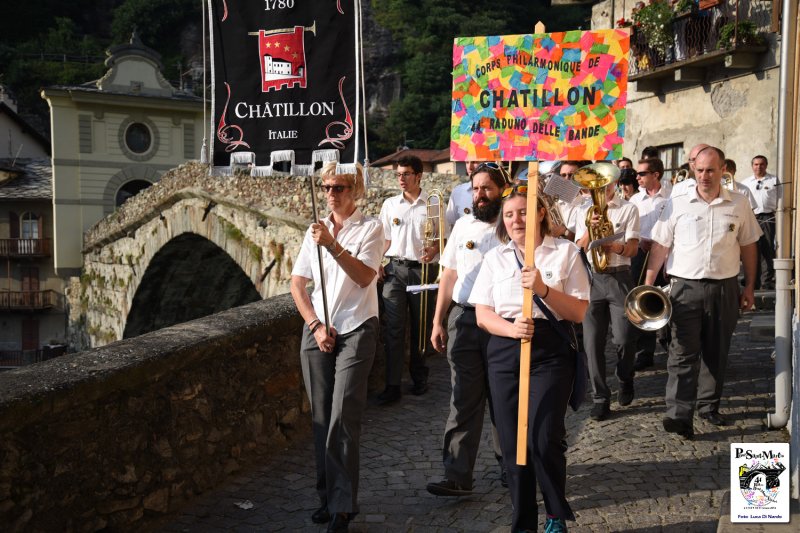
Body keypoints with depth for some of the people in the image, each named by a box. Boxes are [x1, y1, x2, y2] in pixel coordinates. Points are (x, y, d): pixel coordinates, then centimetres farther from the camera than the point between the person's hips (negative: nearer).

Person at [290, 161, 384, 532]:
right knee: (321, 418, 7)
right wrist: (316, 325, -2)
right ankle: (327, 497, 19)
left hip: (355, 330, -4)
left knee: (343, 417, -11)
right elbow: (297, 284, 10)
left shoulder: (370, 228, -1)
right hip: (317, 331, 5)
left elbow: (365, 276, -16)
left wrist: (332, 244, -25)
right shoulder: (315, 231, 12)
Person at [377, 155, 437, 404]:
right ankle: (392, 385, -3)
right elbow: (386, 239, 13)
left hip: (422, 269, -1)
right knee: (393, 328, -5)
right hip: (395, 269, 1)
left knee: (421, 327, 7)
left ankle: (419, 378, 23)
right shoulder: (390, 204, 11)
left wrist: (433, 251, -15)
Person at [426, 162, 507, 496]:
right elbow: (449, 275, 14)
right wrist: (438, 321, 10)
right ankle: (457, 476, 3)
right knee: (464, 399, 1)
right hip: (464, 319, 3)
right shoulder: (463, 225, 11)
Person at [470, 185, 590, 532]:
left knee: (544, 439, -11)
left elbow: (579, 312, -4)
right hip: (505, 352, 3)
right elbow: (482, 314, 5)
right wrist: (511, 328, -15)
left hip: (551, 351, -3)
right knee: (512, 442, 4)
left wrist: (543, 289, -19)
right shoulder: (495, 258, 10)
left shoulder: (565, 252, 2)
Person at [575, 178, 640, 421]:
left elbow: (632, 248, -3)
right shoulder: (585, 212, 14)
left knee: (624, 338, -4)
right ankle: (600, 398, 4)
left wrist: (615, 245, -24)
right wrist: (589, 228, -14)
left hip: (619, 277, -2)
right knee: (592, 341, -3)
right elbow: (579, 248, 4)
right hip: (591, 278, 2)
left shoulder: (628, 209, 5)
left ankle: (625, 382, 25)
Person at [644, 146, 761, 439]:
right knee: (683, 353, -8)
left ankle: (708, 406, 28)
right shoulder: (677, 204, -1)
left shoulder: (738, 204, 4)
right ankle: (679, 415, -12)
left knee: (716, 352, 12)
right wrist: (648, 285, -5)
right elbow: (660, 247, 0)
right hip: (685, 287, -2)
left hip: (724, 289, 2)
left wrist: (749, 286, 9)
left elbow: (748, 247, 11)